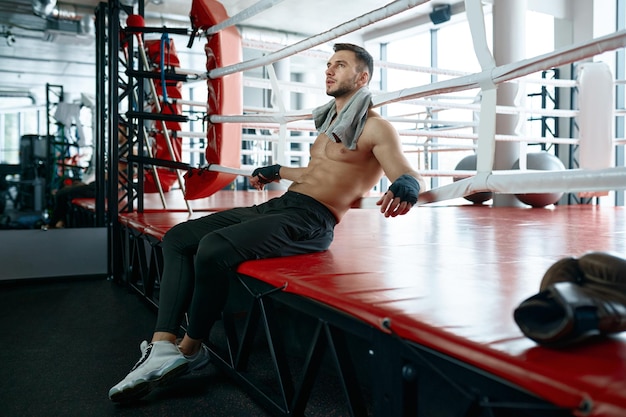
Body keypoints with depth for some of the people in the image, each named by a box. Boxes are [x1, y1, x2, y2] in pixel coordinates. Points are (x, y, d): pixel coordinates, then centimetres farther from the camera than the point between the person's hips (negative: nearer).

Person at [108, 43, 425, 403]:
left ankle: (190, 349, -6)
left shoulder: (376, 128, -2)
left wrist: (405, 189, -39)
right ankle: (163, 344, -12)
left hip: (310, 221, -10)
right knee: (178, 239, 0)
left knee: (214, 248, -31)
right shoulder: (332, 122, 25)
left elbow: (410, 176, -15)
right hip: (276, 206, 10)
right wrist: (276, 172, 53)